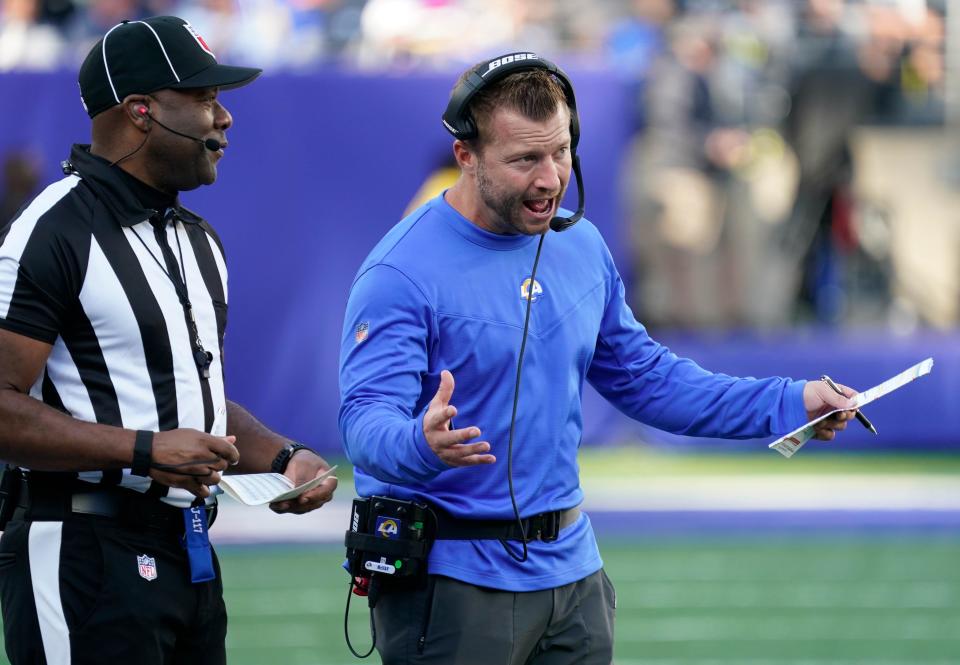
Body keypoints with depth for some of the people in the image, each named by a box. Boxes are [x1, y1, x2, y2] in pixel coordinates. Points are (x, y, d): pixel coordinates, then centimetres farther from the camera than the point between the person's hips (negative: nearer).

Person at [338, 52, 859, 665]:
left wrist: (788, 404, 8)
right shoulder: (402, 274, -16)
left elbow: (644, 377, 16)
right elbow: (366, 420, -23)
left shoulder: (580, 246, 7)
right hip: (451, 580, -6)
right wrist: (422, 444, -47)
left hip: (570, 565, 6)